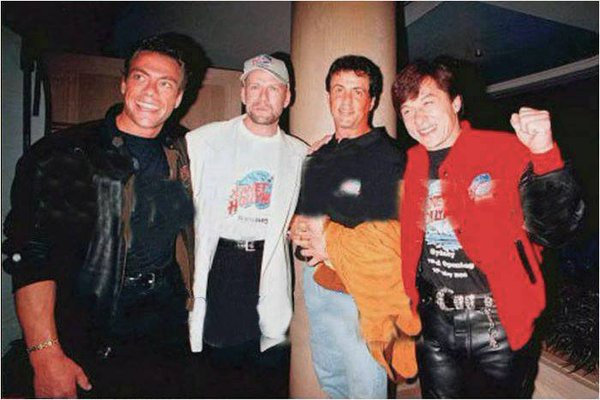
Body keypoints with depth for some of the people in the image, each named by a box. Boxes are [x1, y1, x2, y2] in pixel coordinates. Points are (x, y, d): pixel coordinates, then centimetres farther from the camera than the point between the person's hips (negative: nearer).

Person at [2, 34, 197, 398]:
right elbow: (31, 257, -14)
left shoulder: (184, 150, 2)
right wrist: (45, 353, -19)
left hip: (168, 328, 4)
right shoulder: (63, 155, -10)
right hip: (91, 342, -3)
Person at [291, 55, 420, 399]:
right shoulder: (319, 157, 12)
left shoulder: (388, 157, -12)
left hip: (359, 293, -7)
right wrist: (299, 230, -5)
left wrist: (331, 241, -15)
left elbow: (396, 235, -20)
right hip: (316, 284, 7)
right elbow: (302, 212, 18)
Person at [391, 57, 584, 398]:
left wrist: (545, 155, -29)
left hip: (501, 323, -3)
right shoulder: (409, 166, 2)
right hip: (435, 324, 3)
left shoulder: (505, 150, -10)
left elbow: (551, 232, -16)